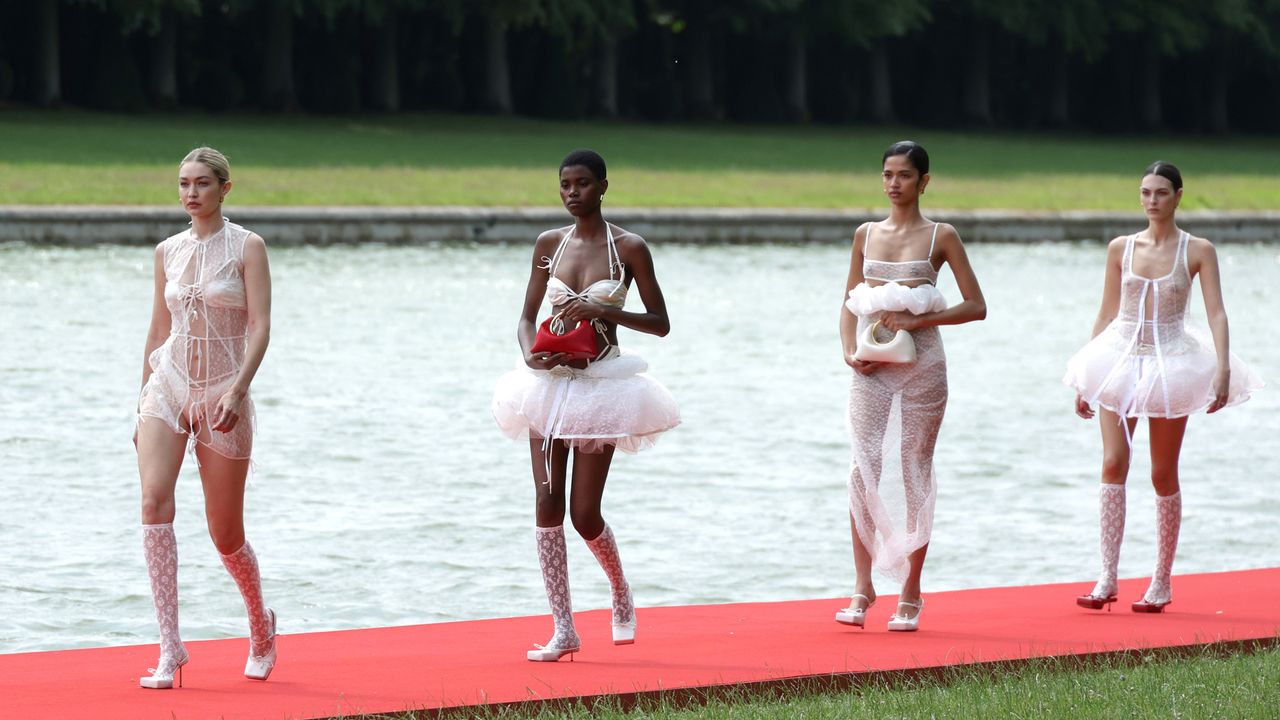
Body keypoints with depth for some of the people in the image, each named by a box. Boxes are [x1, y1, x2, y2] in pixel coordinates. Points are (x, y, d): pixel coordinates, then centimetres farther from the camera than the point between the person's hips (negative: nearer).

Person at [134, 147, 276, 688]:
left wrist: (237, 391, -23)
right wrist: (143, 401, 16)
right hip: (167, 384, 3)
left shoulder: (246, 247, -3)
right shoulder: (167, 252, 9)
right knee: (154, 501, -21)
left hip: (222, 394, -3)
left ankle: (261, 624, 35)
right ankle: (169, 648, -22)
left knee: (226, 535, 4)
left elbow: (260, 326, -10)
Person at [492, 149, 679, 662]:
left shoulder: (628, 248, -5)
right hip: (550, 382, 4)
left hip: (600, 384, -4)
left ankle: (621, 593, 28)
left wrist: (603, 311, -18)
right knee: (547, 503, -5)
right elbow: (527, 317, 10)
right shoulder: (549, 244, 6)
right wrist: (531, 355, -12)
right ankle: (563, 629, -1)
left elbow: (660, 323, -4)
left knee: (584, 512, -3)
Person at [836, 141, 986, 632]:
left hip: (921, 365, -3)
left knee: (914, 472, 0)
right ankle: (862, 588, -4)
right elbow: (850, 304, 15)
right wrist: (850, 350, -3)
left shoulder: (940, 236, 1)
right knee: (864, 471, -7)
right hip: (872, 367, 3)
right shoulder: (866, 235, 11)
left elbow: (976, 306, -2)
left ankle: (911, 595, 7)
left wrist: (917, 319, -13)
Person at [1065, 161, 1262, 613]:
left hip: (1170, 364, -2)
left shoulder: (1197, 251, -1)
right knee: (1113, 464, -11)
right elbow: (1107, 313, 12)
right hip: (1121, 359, 2)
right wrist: (1084, 380, 12)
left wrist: (1222, 369, -19)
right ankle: (1107, 579, -14)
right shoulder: (1121, 248, 7)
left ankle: (1162, 582, 12)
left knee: (1163, 474, 3)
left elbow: (1216, 313, -6)